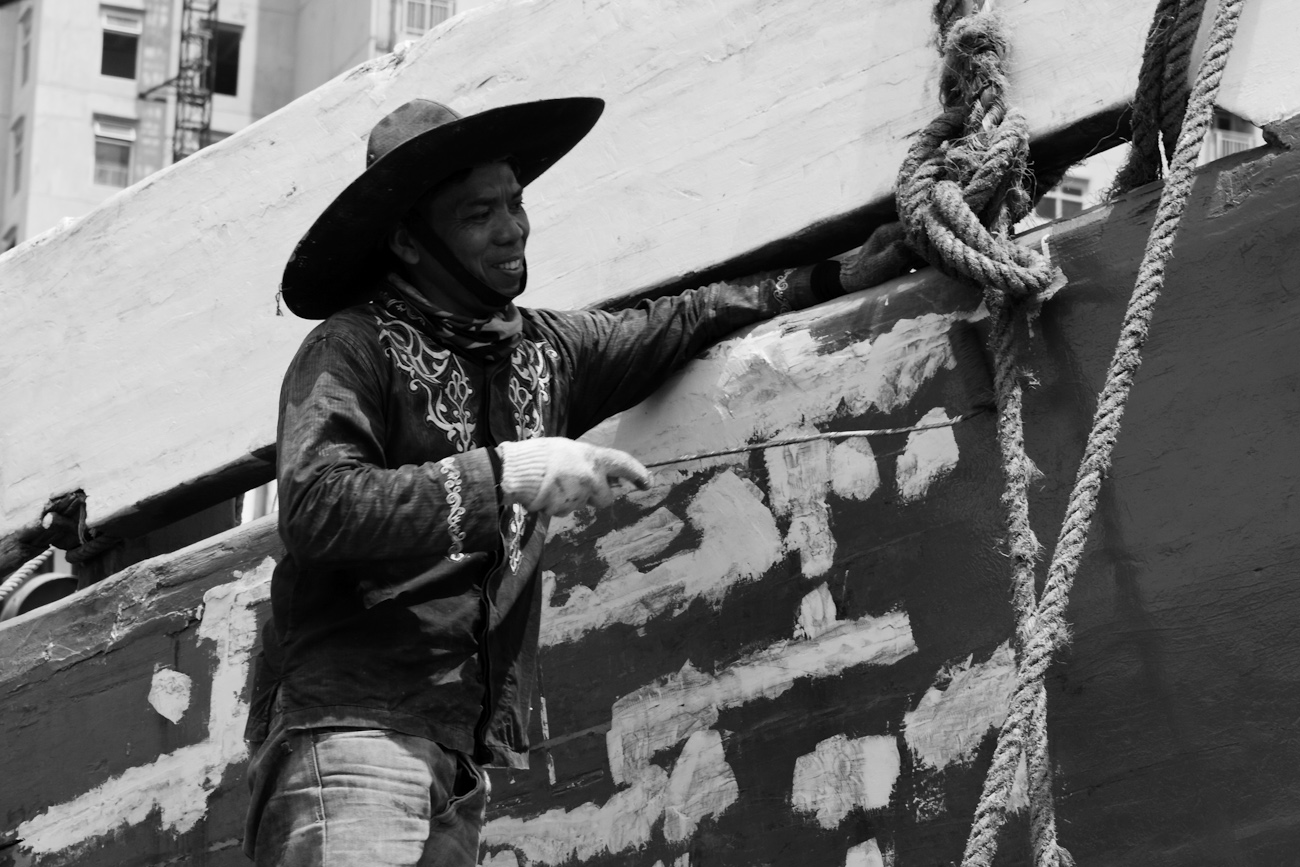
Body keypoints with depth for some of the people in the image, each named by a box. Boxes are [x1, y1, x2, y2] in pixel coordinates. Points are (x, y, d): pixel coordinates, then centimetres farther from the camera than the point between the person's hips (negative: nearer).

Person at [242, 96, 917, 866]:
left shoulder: (542, 349, 18)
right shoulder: (354, 348, -3)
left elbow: (677, 324, 33)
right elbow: (316, 507, -18)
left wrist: (840, 277, 35)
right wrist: (501, 474, -21)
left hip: (464, 756, 7)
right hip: (351, 730, -7)